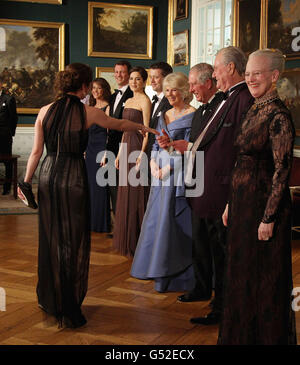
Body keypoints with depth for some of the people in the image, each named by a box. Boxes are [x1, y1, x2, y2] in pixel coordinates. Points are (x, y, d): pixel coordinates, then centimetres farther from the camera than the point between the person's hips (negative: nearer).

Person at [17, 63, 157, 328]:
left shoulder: (45, 111, 3)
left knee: (50, 237, 17)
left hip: (48, 176, 4)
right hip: (73, 177, -4)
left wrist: (27, 180, 13)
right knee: (73, 240, 6)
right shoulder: (88, 113, -5)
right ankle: (68, 308, 14)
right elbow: (120, 124, 11)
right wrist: (143, 128, 28)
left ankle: (49, 298, 33)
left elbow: (36, 151, 4)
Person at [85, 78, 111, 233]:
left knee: (100, 185, -4)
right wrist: (85, 150, 15)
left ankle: (102, 223, 5)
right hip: (90, 149, 8)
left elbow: (109, 131, -11)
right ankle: (91, 221, 19)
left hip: (101, 148, -8)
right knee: (90, 184, 9)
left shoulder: (108, 107, -6)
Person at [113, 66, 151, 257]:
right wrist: (119, 154, 17)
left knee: (137, 196, -4)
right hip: (127, 147, 9)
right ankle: (126, 240, 23)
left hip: (138, 148, -8)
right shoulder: (128, 101, 17)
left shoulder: (145, 101, -8)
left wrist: (141, 155, -19)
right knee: (125, 196, 12)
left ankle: (138, 242, 5)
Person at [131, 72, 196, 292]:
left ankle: (175, 275, 6)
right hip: (161, 174, 8)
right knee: (157, 219, 13)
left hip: (178, 175, -8)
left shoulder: (192, 115, -8)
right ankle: (157, 267, 28)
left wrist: (168, 168, -16)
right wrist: (153, 164, -1)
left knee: (173, 221, -5)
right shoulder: (164, 116, 16)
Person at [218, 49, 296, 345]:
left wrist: (269, 218, -19)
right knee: (242, 274, 18)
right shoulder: (253, 112, 12)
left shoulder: (278, 116, -15)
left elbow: (282, 171, -18)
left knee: (265, 279, 4)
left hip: (264, 204, -9)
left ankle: (268, 336, 22)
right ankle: (243, 335, 35)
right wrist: (231, 205, 15)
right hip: (243, 202, 9)